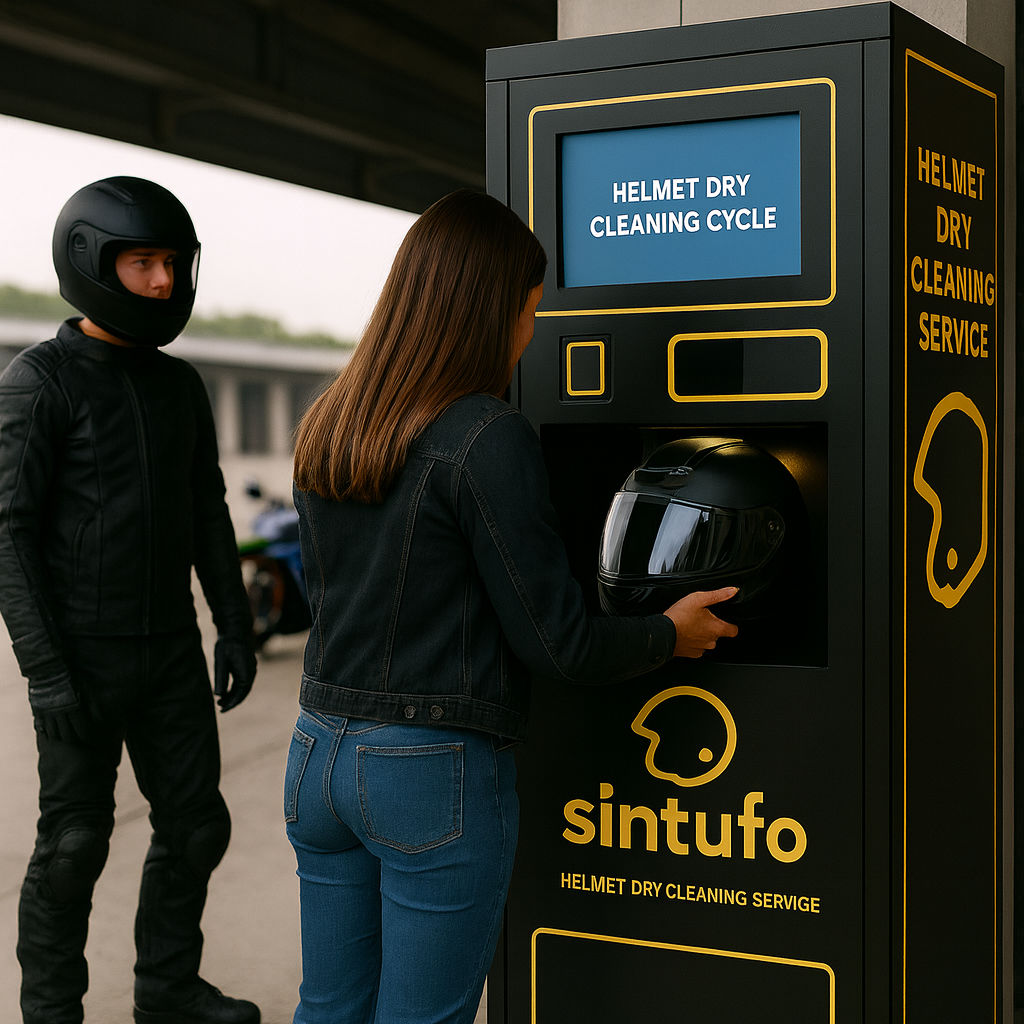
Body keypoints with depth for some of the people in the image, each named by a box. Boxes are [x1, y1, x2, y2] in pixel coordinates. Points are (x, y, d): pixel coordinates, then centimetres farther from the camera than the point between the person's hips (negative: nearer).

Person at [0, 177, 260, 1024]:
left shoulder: (180, 387, 9)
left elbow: (207, 516, 13)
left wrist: (235, 628, 7)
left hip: (169, 651, 6)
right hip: (81, 656, -6)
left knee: (195, 824, 10)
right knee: (75, 844, 1)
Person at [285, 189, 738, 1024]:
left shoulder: (326, 431, 6)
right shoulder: (489, 439, -17)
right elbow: (556, 645, -14)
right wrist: (671, 634, 5)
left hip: (320, 755, 7)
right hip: (439, 770, -7)